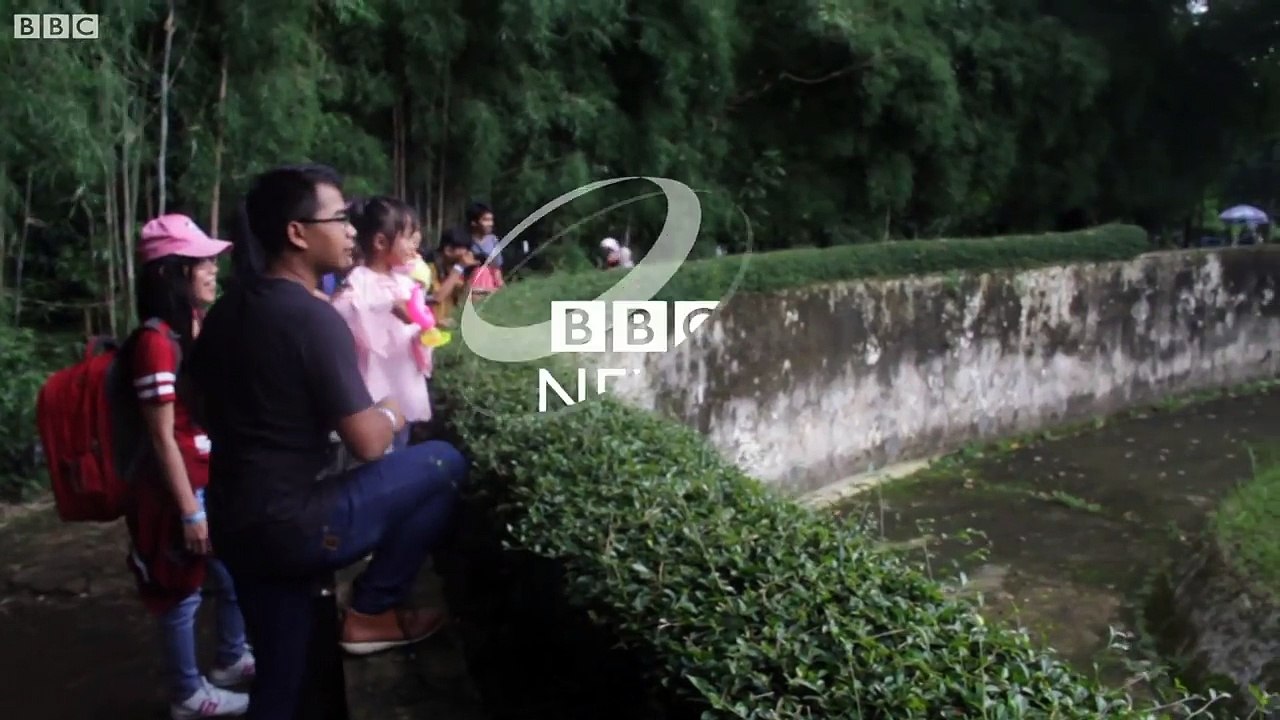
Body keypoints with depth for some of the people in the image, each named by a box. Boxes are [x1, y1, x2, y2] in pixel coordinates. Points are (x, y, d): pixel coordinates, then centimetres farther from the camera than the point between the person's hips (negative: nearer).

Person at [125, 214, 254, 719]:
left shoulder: (199, 327, 5)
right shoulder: (156, 341, -21)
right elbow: (163, 438, -20)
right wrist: (190, 510, -18)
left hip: (219, 479, 8)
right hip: (183, 487, -8)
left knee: (235, 576, 22)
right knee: (184, 591, 9)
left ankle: (231, 659, 43)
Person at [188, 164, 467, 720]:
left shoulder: (224, 313, 9)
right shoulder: (313, 318, -17)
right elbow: (368, 445, -19)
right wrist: (390, 413, 4)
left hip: (234, 527, 9)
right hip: (292, 526, -8)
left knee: (278, 675, 20)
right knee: (444, 464, 0)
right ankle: (371, 612, 7)